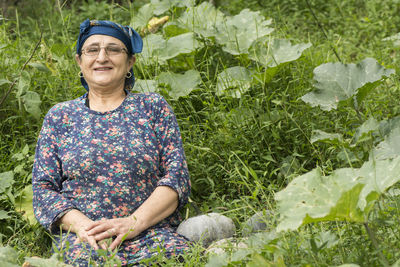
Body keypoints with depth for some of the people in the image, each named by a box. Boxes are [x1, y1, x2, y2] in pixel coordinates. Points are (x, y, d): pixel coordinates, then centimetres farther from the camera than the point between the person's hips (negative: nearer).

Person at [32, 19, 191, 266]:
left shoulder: (153, 107, 13)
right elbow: (43, 189, 8)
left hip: (154, 232, 0)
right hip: (81, 238, 0)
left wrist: (134, 222, -13)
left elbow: (177, 176, 4)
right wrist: (84, 226, -12)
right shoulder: (60, 116, 16)